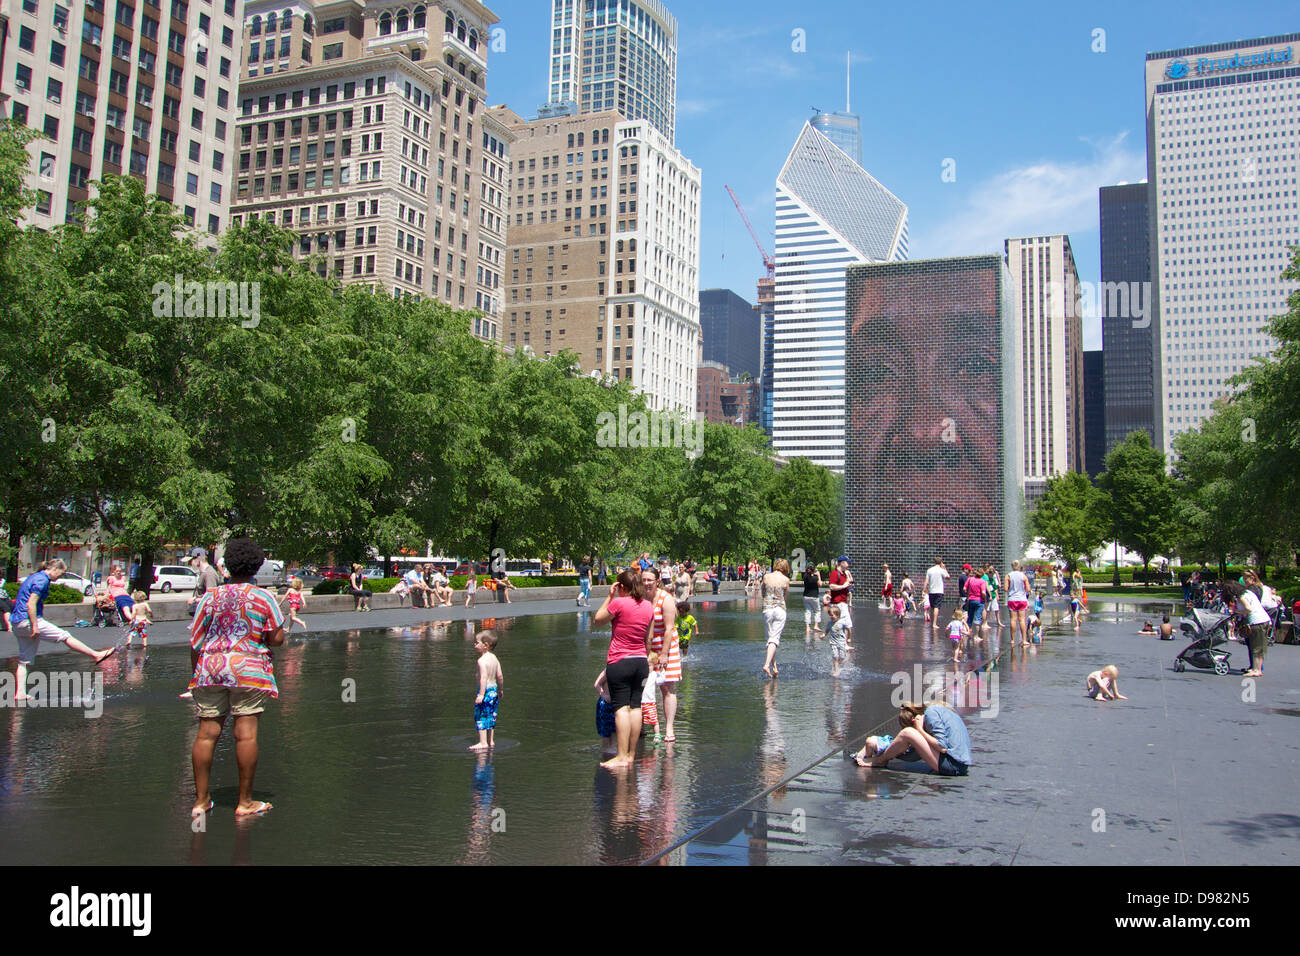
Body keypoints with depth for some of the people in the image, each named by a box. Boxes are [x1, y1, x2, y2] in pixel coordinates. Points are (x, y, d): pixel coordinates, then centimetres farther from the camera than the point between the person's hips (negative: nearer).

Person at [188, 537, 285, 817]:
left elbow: (194, 642, 8)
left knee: (206, 733, 8)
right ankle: (245, 802, 5)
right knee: (246, 734, 0)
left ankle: (201, 800, 16)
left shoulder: (210, 597, 6)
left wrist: (198, 672, 19)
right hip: (247, 668, -3)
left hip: (210, 667, 3)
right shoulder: (263, 598, 0)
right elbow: (277, 639, -2)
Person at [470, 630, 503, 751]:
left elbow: (484, 677, -24)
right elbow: (500, 676, 9)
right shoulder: (494, 658, 8)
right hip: (494, 689, 8)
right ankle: (491, 741, 22)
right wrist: (500, 690, 19)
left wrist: (481, 694, -25)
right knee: (491, 717, 16)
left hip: (486, 690, -8)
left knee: (480, 717, -1)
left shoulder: (482, 660, -16)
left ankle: (483, 742, -2)